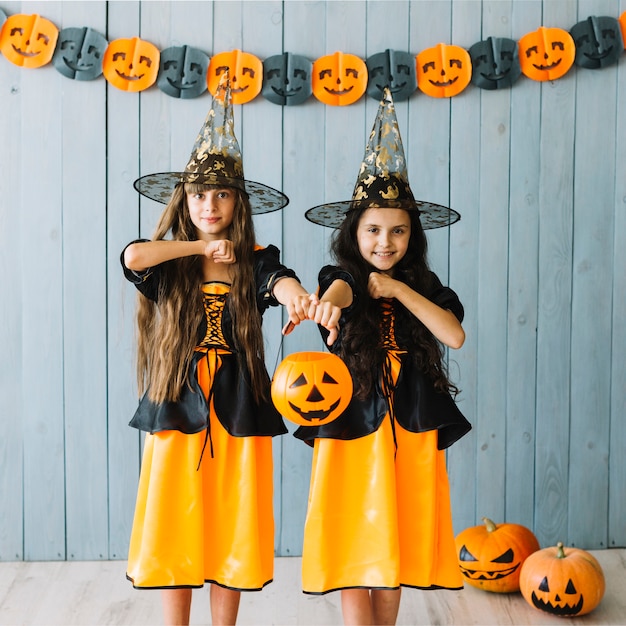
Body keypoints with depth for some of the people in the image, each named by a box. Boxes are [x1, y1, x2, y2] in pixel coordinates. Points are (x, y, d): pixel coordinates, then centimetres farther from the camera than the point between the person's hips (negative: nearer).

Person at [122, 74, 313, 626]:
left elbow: (281, 281, -21)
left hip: (238, 414, 0)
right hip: (176, 412, 0)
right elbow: (132, 256, -20)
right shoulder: (168, 264, 3)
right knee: (174, 533, 5)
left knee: (231, 534, 7)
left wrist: (295, 297, -44)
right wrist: (200, 248, -13)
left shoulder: (255, 262, 2)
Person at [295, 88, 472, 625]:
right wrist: (332, 300, -54)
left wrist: (398, 289, -14)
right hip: (351, 433, -3)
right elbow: (340, 287, -30)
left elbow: (455, 335, -10)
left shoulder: (423, 288, 7)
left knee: (395, 557, 11)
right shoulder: (342, 277, -4)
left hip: (410, 438, 3)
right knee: (354, 558, -1)